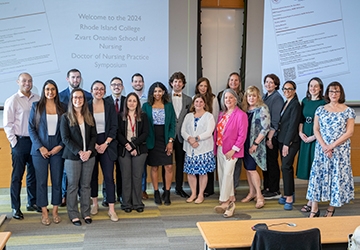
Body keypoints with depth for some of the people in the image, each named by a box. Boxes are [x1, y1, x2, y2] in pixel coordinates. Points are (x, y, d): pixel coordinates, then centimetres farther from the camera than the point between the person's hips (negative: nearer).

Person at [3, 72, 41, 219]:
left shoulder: (37, 99, 5)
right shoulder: (12, 100, -4)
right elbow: (7, 124, -5)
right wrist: (14, 142, -8)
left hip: (35, 141, 4)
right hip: (20, 141, -4)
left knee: (33, 174, 13)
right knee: (17, 176, 1)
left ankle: (32, 203, 26)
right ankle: (16, 209, 9)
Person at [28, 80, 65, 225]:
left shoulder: (62, 107, 6)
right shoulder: (36, 106, 3)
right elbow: (31, 128, 0)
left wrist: (60, 146, -7)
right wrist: (40, 147, -9)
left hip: (57, 149, 1)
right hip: (40, 149, -1)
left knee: (57, 180, 3)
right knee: (41, 181, 2)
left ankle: (55, 211, 14)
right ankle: (44, 212, 12)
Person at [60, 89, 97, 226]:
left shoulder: (89, 117, 10)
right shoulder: (66, 117, -1)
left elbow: (94, 135, 6)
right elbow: (65, 138, -7)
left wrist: (89, 151, -9)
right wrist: (79, 152, -15)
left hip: (89, 155, 3)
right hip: (72, 156, -3)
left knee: (86, 185, 8)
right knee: (73, 185, 3)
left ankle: (86, 213, 17)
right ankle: (73, 214, 12)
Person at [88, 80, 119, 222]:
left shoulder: (110, 107, 4)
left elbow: (114, 127, 1)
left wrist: (105, 144, -8)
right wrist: (94, 145, -9)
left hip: (107, 145, 0)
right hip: (91, 145, 0)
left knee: (109, 176, -4)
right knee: (93, 175, 8)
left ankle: (111, 209, -1)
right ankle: (94, 203, 24)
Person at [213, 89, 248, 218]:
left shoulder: (241, 115, -10)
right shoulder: (222, 114, 11)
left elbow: (242, 135, -13)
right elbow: (217, 131, 13)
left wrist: (233, 150, -17)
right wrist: (215, 146, 4)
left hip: (231, 150, -7)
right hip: (220, 148, 7)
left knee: (227, 174, -9)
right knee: (222, 174, 9)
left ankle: (224, 202, -2)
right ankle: (230, 198, 22)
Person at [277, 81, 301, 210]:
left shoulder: (295, 104, -11)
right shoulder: (286, 103, 15)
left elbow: (293, 125, -16)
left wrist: (286, 144, -17)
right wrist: (282, 142, 9)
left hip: (291, 141, -8)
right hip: (282, 140, 8)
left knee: (286, 167, -11)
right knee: (287, 167, 12)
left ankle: (289, 197, -5)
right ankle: (289, 194, 20)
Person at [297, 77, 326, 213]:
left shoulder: (323, 103, -8)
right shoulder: (305, 101, 11)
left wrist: (313, 137, -16)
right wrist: (300, 132, -1)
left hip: (317, 138, -6)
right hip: (305, 137, 6)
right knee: (307, 167, 8)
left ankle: (311, 202, 0)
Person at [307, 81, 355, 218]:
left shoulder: (348, 111, 0)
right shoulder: (320, 109, 6)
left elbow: (349, 132, -5)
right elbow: (316, 130, 3)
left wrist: (332, 146, -13)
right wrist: (324, 146, -11)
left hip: (340, 150, -2)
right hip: (321, 149, 2)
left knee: (337, 176, 1)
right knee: (318, 175, -1)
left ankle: (331, 209, 14)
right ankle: (314, 209, 4)